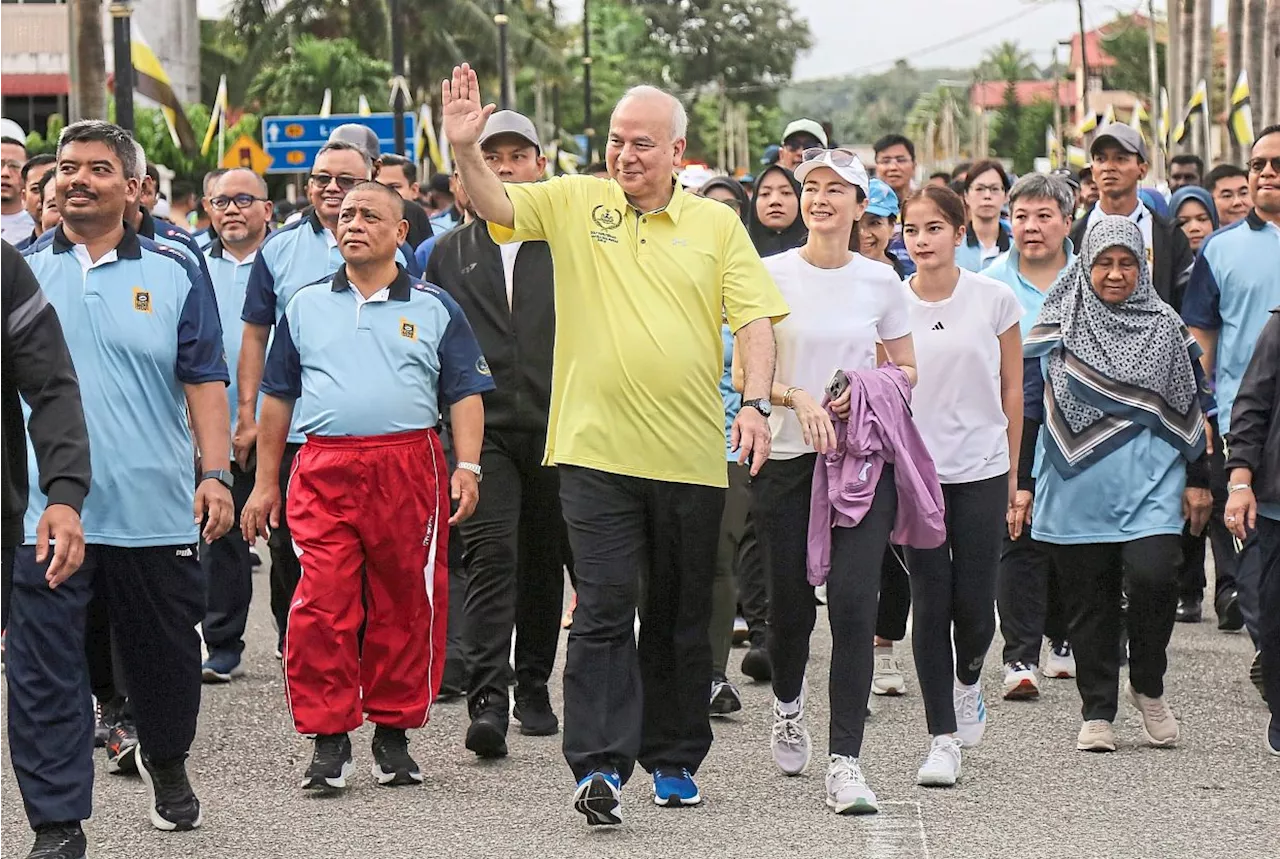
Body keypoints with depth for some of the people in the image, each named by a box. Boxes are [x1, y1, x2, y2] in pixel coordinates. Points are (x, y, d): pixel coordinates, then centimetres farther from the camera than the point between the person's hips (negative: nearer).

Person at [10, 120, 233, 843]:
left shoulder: (174, 275, 4)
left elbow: (204, 379, 3)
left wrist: (216, 472, -7)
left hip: (156, 512, 1)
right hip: (44, 509, 0)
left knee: (165, 658, 15)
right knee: (44, 674, -6)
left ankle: (167, 764, 42)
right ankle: (58, 824, -2)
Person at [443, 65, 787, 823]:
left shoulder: (717, 223, 5)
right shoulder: (575, 202, 6)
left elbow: (756, 317, 2)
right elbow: (498, 206, -7)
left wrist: (756, 401, -11)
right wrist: (467, 150, -25)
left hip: (690, 455, 1)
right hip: (598, 448, -1)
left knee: (682, 616, 11)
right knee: (604, 609, -9)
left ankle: (675, 759, 23)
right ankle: (601, 765, -12)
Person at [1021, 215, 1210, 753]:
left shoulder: (1165, 329, 8)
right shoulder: (1058, 330, 5)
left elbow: (1189, 410, 13)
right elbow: (1028, 409, 7)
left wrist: (1197, 480, 10)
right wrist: (1021, 482, 3)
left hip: (1150, 484, 0)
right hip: (1077, 485, 0)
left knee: (1152, 577, -18)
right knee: (1089, 601, 3)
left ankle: (1147, 687, 5)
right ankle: (1097, 711, 14)